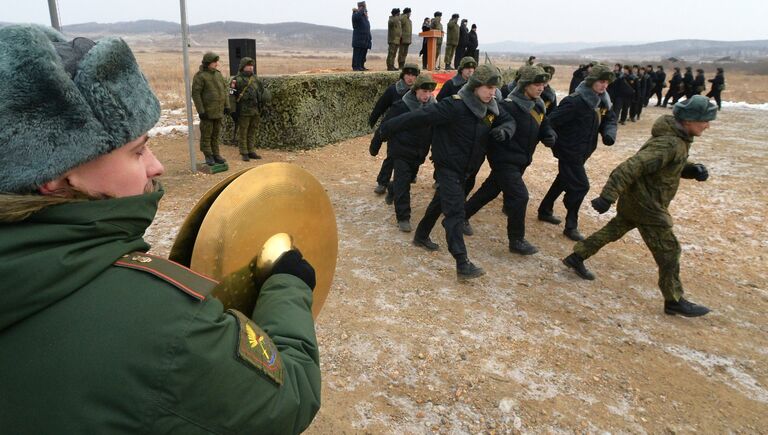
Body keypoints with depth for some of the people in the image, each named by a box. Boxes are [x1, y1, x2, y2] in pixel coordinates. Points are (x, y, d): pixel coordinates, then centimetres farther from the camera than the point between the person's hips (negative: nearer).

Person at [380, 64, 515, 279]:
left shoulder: (490, 108, 0)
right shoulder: (455, 106, -25)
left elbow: (508, 120, 12)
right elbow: (420, 117, -25)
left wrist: (503, 130, -14)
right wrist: (389, 127, -21)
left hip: (464, 169, 9)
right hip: (448, 167, -8)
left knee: (440, 203, 22)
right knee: (456, 212, -13)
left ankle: (421, 237, 43)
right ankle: (462, 264, -14)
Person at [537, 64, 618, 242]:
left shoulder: (602, 101, 3)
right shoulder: (575, 101, -24)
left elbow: (610, 119, 12)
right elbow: (553, 121, -26)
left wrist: (609, 133, -8)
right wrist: (556, 143, -22)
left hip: (582, 151, 9)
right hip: (569, 151, -9)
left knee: (564, 181, 21)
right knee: (580, 186, -8)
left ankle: (545, 211, 38)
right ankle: (571, 226, 5)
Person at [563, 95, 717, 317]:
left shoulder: (678, 137, 4)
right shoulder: (669, 144, -27)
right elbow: (631, 167, -35)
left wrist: (693, 169, -2)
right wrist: (608, 197, -38)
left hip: (634, 199, 10)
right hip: (646, 205, -10)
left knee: (614, 230, 21)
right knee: (668, 252, 1)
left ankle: (576, 257, 32)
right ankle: (674, 301, 14)